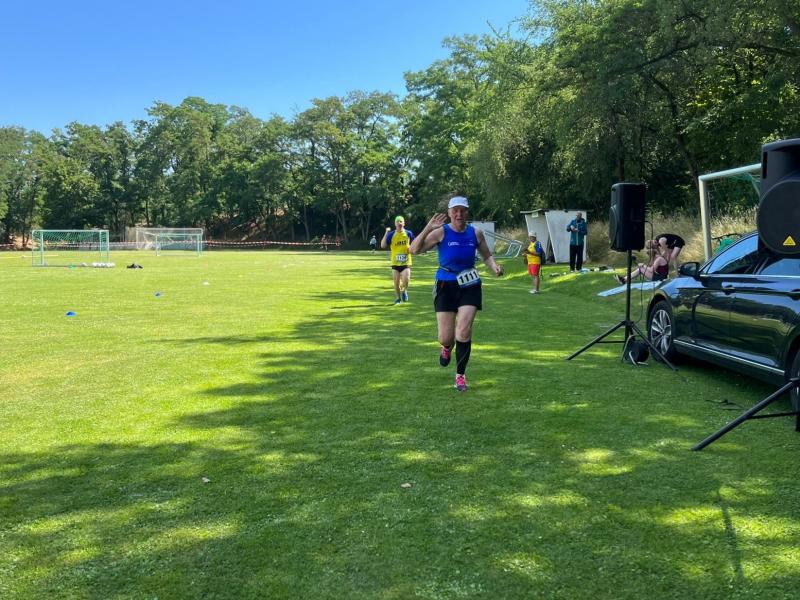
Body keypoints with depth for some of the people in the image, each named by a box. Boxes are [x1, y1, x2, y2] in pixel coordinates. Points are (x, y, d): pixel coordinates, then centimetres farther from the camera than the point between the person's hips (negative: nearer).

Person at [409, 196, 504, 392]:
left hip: (470, 286, 2)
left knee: (464, 330, -12)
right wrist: (428, 228, -30)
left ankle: (461, 375, 7)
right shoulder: (441, 232, -8)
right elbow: (414, 250, -18)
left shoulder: (476, 233, 2)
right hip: (446, 286, -1)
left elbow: (487, 256, 16)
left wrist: (494, 266, -6)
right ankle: (447, 347, 39)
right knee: (445, 337, -2)